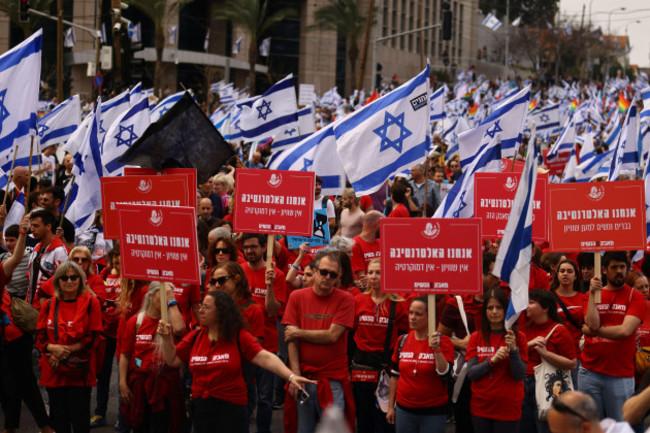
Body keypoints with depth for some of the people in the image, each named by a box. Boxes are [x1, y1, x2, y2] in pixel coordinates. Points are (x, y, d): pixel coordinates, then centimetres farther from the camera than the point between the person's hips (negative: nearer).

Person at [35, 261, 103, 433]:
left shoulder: (91, 303, -1)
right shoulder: (49, 306, 8)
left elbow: (92, 337, -6)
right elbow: (40, 338, 6)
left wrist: (65, 351, -13)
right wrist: (54, 348, -15)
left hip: (79, 372, -3)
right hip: (53, 371, 3)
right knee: (58, 419, 9)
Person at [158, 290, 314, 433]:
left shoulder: (239, 337, -7)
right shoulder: (195, 336, 5)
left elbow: (265, 358, -17)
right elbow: (173, 361, 12)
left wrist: (290, 376, -29)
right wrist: (167, 339, -4)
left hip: (231, 408, -4)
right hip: (200, 408, 4)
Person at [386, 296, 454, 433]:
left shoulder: (443, 341, -6)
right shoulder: (402, 341, 5)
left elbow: (444, 373, -16)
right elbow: (395, 375, 12)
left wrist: (436, 349, -27)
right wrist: (390, 406, 13)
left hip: (433, 412, -3)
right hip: (404, 410, 3)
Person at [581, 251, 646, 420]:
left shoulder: (636, 297, 2)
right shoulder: (592, 294, 11)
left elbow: (625, 330, -11)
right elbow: (592, 324, -6)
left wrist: (593, 331, -4)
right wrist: (592, 293, -8)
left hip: (621, 374, -2)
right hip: (590, 371, 2)